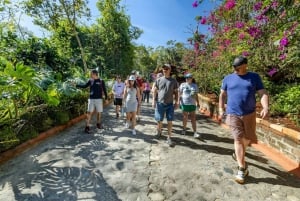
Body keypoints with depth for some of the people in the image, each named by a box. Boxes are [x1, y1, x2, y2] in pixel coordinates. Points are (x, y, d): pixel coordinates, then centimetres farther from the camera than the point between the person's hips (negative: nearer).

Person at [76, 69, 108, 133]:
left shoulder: (101, 81, -1)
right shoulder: (90, 81, 5)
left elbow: (104, 90, 3)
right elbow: (84, 86, 15)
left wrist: (106, 98, 2)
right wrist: (76, 85, 9)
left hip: (99, 99, -1)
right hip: (91, 99, 1)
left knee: (99, 112, 8)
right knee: (89, 112, -3)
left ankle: (98, 124, 28)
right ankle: (87, 127, 0)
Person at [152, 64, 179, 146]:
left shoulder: (173, 81, 3)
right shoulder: (158, 80, 4)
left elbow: (176, 92, 6)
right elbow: (155, 91, 7)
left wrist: (176, 102, -1)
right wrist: (153, 101, -1)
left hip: (170, 104, 0)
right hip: (160, 103, 0)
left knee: (170, 121, 2)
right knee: (159, 120, 10)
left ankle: (169, 138, 12)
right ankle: (159, 131, 37)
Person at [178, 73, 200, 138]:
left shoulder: (195, 85, 9)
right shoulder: (183, 85, 2)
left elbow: (196, 95, 12)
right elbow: (179, 94, 2)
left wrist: (197, 102, 6)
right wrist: (179, 102, -5)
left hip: (192, 104, 2)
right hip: (184, 104, -2)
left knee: (193, 119, 1)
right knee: (185, 118, 8)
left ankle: (195, 132, 2)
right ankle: (184, 129, 26)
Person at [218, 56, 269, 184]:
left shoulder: (254, 77, 4)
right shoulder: (228, 78, 4)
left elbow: (263, 93, 0)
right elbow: (222, 95, 10)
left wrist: (265, 107, -18)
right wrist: (221, 109, 5)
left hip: (249, 114, 2)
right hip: (233, 114, -1)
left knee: (247, 138, 15)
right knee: (238, 139, -6)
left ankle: (238, 153, 45)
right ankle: (242, 169, 2)